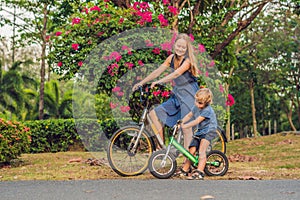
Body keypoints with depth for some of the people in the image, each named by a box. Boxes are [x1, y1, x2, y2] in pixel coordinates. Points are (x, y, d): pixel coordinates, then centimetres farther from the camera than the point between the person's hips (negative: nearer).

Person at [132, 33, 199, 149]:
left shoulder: (188, 60, -16)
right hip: (177, 95, 8)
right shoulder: (172, 58, 4)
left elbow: (176, 74, -31)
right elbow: (158, 71, 5)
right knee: (154, 113, 1)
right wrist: (141, 83, 0)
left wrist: (158, 82, -42)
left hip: (189, 95, -7)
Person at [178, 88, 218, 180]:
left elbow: (197, 121, -28)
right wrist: (181, 122, -4)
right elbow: (189, 115, 12)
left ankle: (199, 172, -25)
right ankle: (184, 170, 19)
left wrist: (185, 126, -31)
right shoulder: (196, 107, 2)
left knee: (201, 151, -21)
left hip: (208, 132, -8)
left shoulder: (207, 110, -24)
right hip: (199, 131, 8)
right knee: (191, 150, 5)